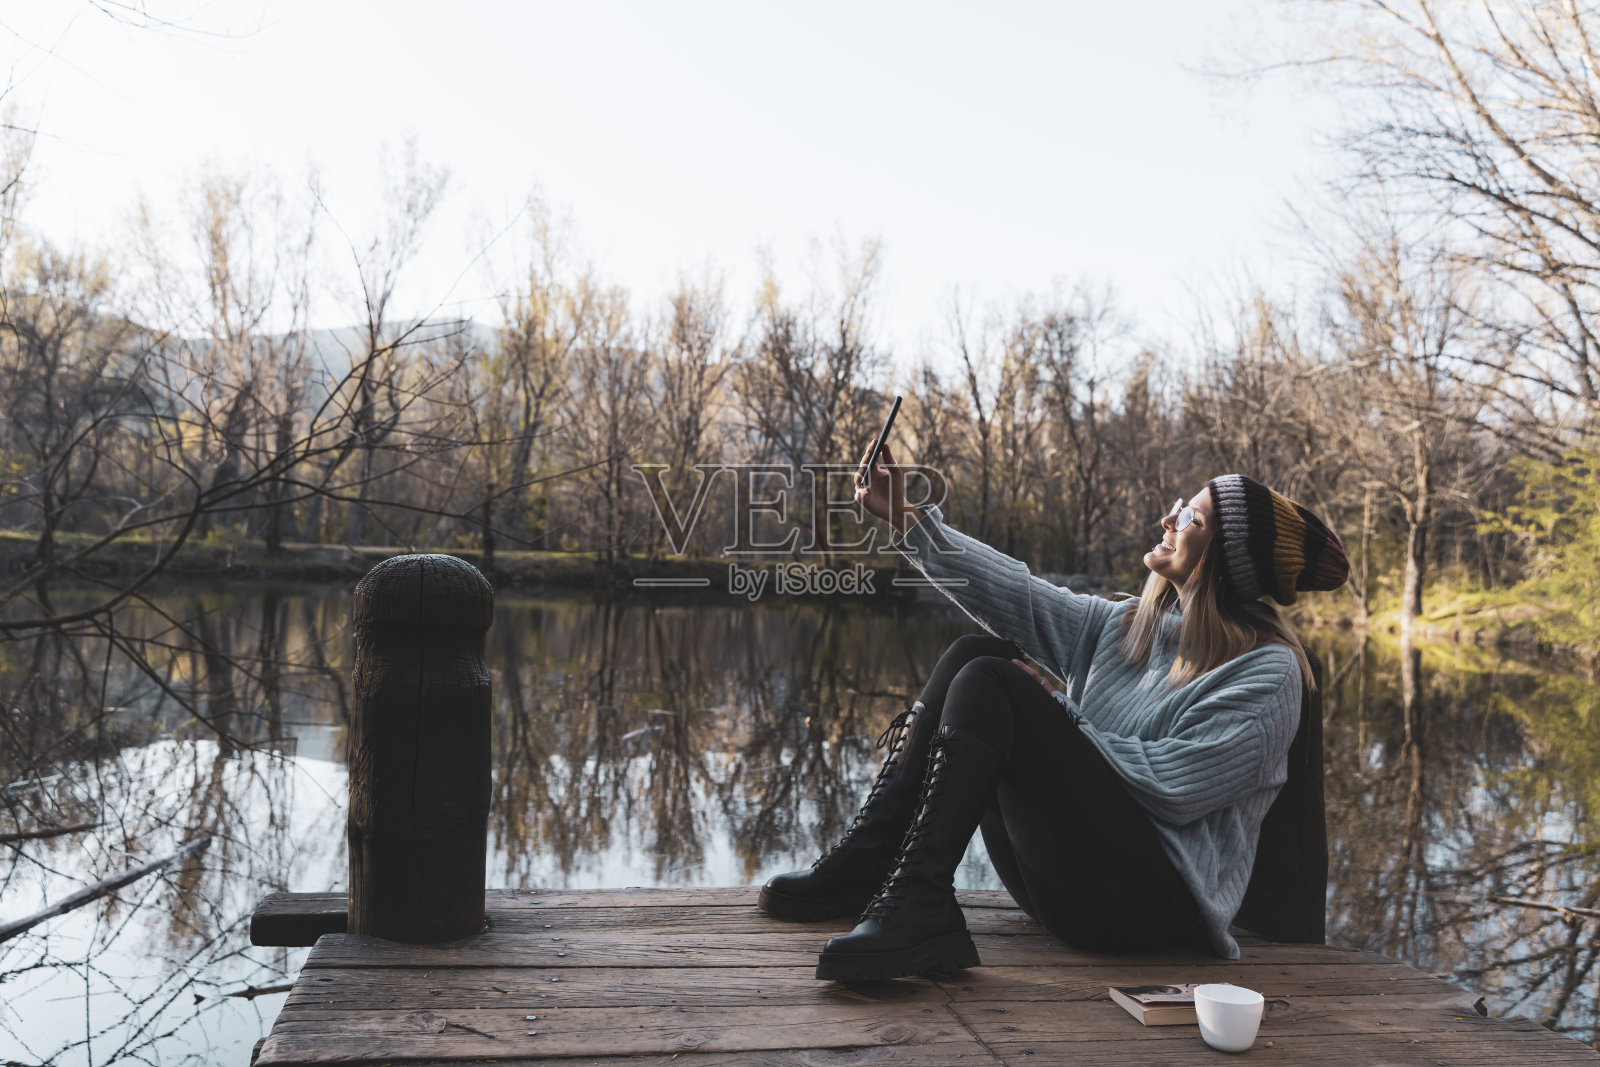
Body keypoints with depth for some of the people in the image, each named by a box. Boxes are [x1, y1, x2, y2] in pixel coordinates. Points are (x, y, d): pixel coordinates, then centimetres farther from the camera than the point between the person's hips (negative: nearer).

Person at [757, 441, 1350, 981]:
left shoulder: (1268, 671, -6)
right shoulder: (1129, 625, 16)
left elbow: (1176, 785, -17)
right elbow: (1018, 595, 8)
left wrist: (1061, 723, -7)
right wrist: (904, 518, 3)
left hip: (1155, 901, -7)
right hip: (1063, 885, 8)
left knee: (992, 684, -21)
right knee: (977, 650, -5)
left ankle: (917, 908, -27)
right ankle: (864, 860, -9)